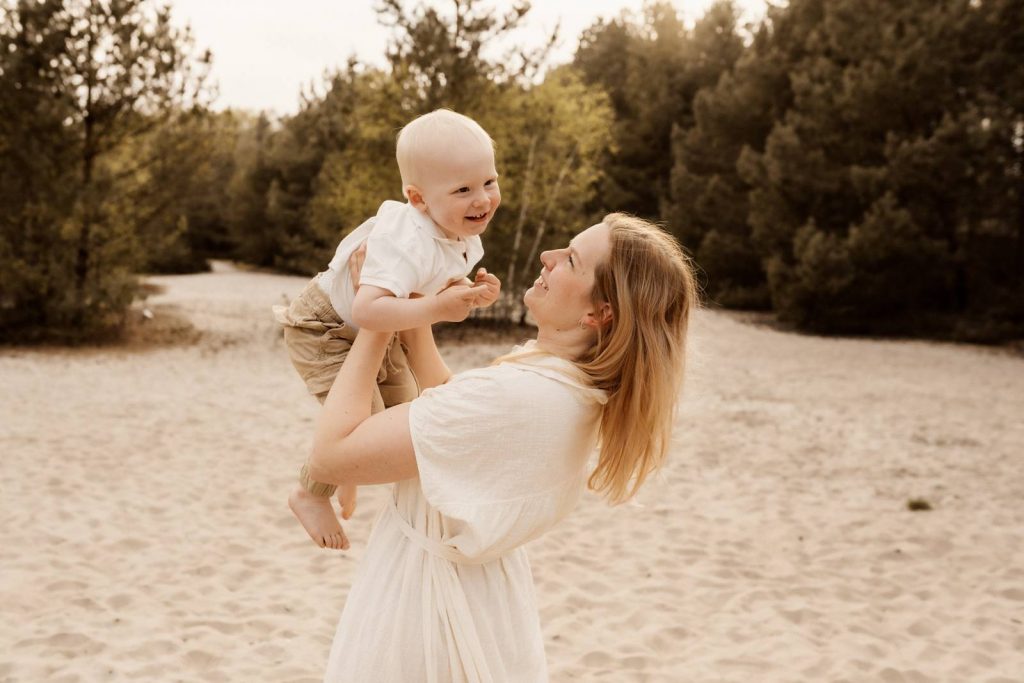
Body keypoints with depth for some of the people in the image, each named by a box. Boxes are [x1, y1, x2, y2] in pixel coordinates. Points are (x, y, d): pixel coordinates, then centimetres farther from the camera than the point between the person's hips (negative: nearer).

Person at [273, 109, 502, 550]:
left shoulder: (464, 235, -10)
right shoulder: (410, 245, -41)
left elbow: (439, 288, 7)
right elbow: (366, 310, -52)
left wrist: (474, 294, -13)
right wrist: (434, 309, -51)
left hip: (375, 333, 9)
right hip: (326, 328, -9)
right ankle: (309, 494, 10)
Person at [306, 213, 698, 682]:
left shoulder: (512, 396, -33)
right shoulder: (579, 388, -5)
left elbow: (330, 455, -26)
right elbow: (453, 406, 11)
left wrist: (376, 321, -17)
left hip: (423, 596, -8)